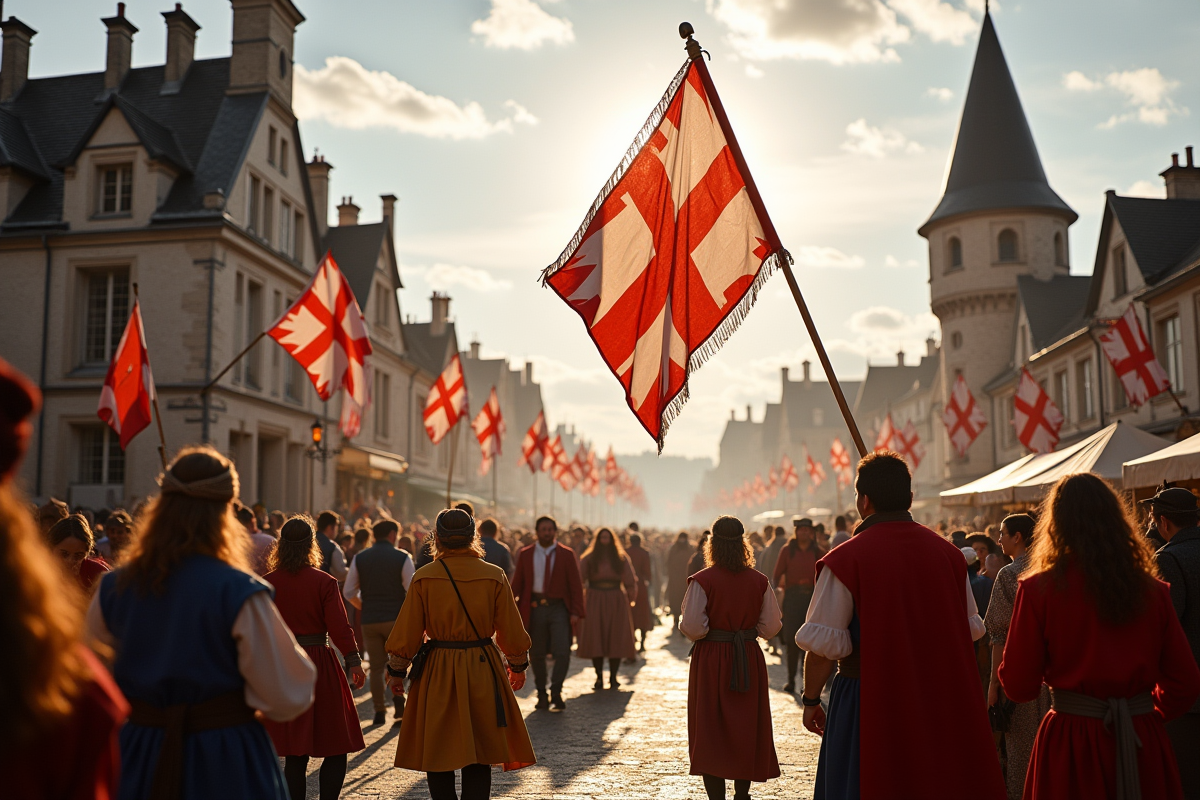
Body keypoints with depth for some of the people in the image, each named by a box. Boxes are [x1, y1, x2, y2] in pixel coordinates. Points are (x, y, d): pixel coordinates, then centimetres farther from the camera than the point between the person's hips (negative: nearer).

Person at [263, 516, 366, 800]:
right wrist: (354, 662, -5)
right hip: (319, 665, -3)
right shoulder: (324, 582, -7)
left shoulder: (266, 583, 0)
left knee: (294, 751, 10)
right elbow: (339, 626, -11)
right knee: (336, 747, 7)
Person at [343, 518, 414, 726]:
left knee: (376, 666, 9)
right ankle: (399, 708, 0)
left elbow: (348, 593, 4)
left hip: (369, 620, 2)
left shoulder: (359, 558, 4)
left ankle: (379, 712, 9)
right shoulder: (402, 558, -5)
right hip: (396, 618, -2)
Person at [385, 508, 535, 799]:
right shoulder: (494, 576, -3)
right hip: (482, 669, 1)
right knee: (478, 757, 7)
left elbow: (408, 631, -2)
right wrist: (518, 665, 18)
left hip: (437, 672, -1)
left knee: (437, 754, 10)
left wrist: (396, 670, 11)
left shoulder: (423, 578, -5)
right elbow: (511, 630, 2)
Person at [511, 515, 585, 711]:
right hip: (535, 608, 1)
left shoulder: (567, 554, 4)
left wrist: (575, 612, -5)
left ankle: (556, 692, 4)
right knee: (537, 654, 7)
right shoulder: (525, 555, 7)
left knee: (562, 652, -11)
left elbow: (575, 584, 3)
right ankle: (542, 694, 21)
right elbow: (517, 584, 9)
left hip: (559, 608, -1)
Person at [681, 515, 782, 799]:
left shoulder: (702, 580, -12)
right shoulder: (759, 581, -2)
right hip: (749, 661, 3)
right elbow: (771, 626, 1)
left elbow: (692, 627, -17)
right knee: (746, 730, 15)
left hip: (711, 659, -3)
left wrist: (707, 633, 5)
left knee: (710, 733, 6)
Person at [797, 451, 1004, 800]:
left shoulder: (844, 560, -13)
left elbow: (824, 644, -14)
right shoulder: (948, 553, 2)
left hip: (868, 701, -4)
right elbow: (970, 629, 9)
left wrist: (811, 699, -1)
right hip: (941, 702, 5)